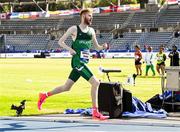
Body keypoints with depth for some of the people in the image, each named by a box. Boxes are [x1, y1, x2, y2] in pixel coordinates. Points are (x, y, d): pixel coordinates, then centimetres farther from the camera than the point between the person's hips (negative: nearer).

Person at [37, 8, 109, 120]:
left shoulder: (91, 31, 14)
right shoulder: (74, 29, -3)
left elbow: (97, 47, 21)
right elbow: (60, 41, 0)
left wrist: (103, 47, -2)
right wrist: (70, 49, -16)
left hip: (84, 63, 7)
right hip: (77, 62, -7)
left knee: (67, 87, 13)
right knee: (95, 83, -18)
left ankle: (44, 95, 30)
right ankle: (95, 112, -14)